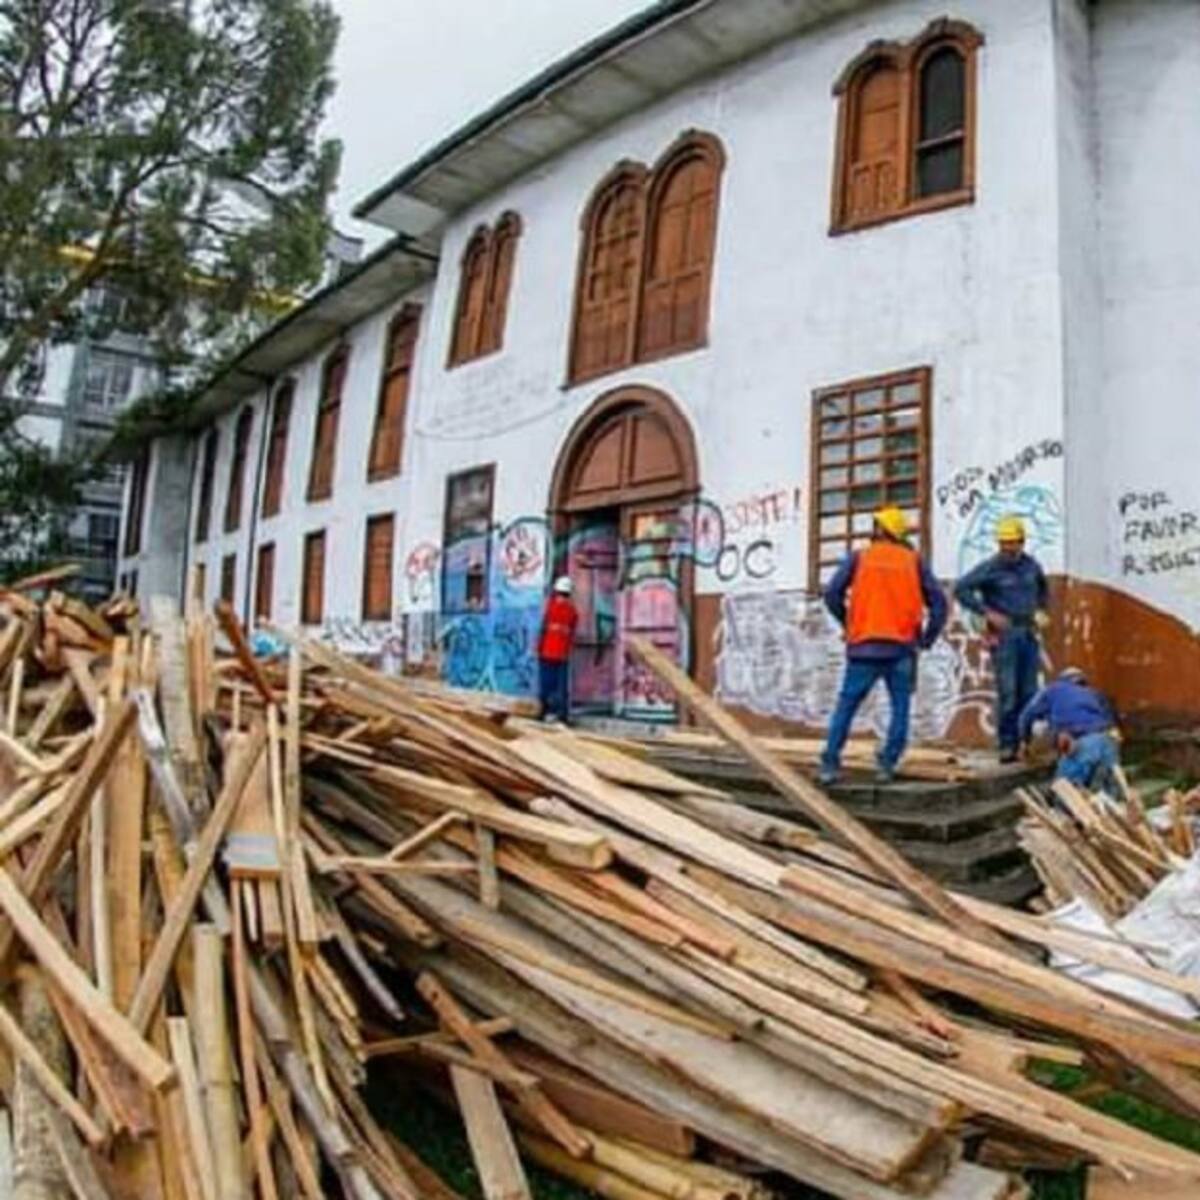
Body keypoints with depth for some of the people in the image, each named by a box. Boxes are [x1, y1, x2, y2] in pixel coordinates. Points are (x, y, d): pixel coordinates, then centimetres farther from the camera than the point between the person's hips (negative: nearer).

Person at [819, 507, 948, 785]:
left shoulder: (858, 557, 6)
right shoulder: (913, 560, 10)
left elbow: (832, 594, -2)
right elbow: (938, 602, 4)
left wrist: (847, 624, 12)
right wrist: (927, 639, 11)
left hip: (864, 647, -1)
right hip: (901, 647, 1)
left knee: (846, 705, 6)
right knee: (900, 707, 11)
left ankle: (830, 765, 3)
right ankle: (887, 765, 3)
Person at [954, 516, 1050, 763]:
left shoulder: (1031, 565, 8)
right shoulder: (990, 567, -8)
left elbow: (1043, 588, 27)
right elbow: (961, 589, -13)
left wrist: (1041, 611, 12)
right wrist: (987, 612, -16)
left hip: (1029, 633, 5)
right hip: (1003, 635, -5)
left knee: (1028, 692, 6)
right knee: (1007, 692, -7)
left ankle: (1025, 741, 15)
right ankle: (1007, 745, -1)